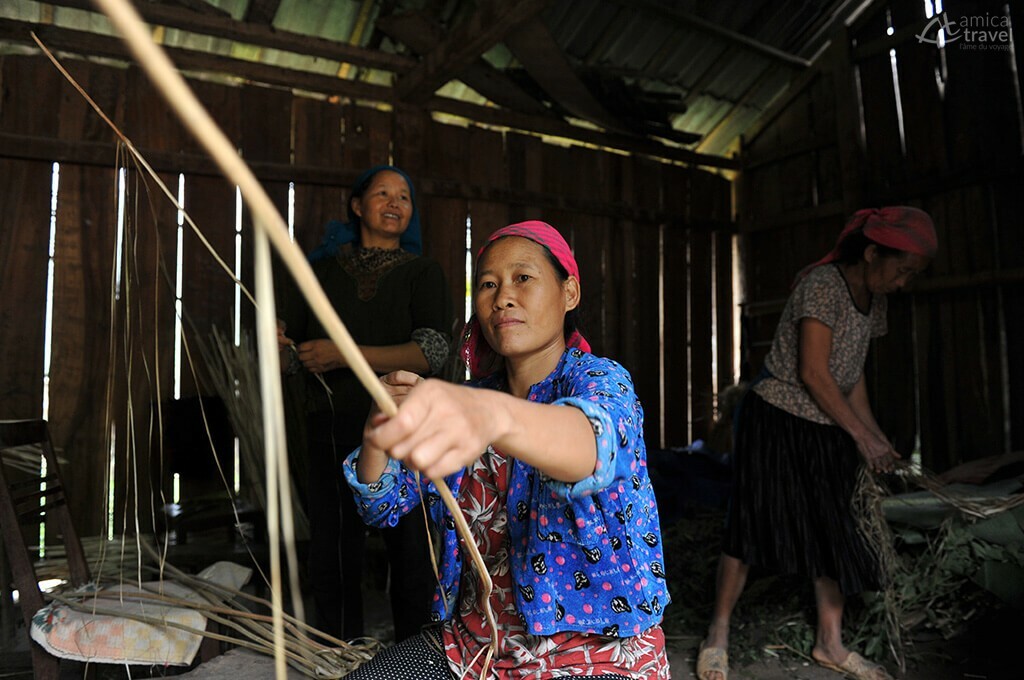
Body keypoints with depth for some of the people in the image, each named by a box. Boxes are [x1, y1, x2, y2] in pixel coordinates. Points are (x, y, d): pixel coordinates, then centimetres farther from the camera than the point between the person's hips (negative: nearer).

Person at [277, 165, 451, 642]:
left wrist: (343, 355, -16)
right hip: (332, 430, 3)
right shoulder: (325, 269, 14)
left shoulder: (422, 273, 5)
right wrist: (276, 336, -8)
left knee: (410, 557, -1)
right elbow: (291, 334, 17)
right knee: (331, 561, 7)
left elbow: (433, 352, -10)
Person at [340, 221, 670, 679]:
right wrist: (379, 428, -19)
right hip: (472, 642, 4)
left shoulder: (602, 380, -12)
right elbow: (381, 506, 2)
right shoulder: (470, 397, 4)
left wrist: (494, 414, -59)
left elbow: (596, 438, -38)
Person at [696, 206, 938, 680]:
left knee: (834, 530, 10)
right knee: (754, 523, -5)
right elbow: (812, 372, -20)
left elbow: (852, 375, 14)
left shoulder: (873, 303, 9)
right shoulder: (823, 283, -16)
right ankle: (717, 636, 9)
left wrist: (876, 437, 9)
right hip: (778, 421, -8)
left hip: (829, 430, 8)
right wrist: (862, 435, -15)